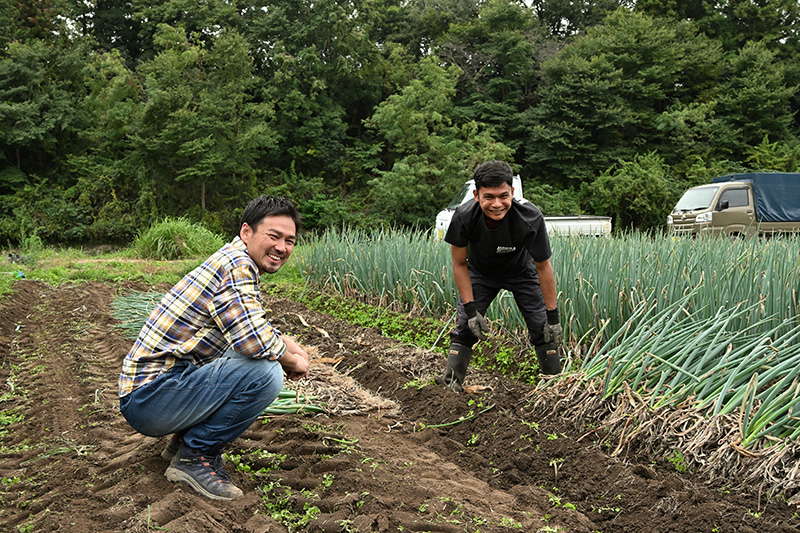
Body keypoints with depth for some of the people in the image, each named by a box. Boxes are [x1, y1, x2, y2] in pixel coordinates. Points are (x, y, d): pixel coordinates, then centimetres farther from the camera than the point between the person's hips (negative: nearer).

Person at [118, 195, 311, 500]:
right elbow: (253, 341, -28)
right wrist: (294, 362, -8)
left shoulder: (242, 266, 14)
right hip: (148, 399, -10)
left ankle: (185, 437, 15)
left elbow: (253, 326, 29)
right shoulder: (236, 264, -17)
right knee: (265, 372, -24)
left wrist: (286, 343, 10)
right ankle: (195, 456, -7)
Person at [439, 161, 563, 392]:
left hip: (521, 272, 0)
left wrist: (553, 317, -18)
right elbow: (459, 264, -18)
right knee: (465, 327, -8)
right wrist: (470, 310, -22)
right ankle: (450, 385, 3)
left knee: (543, 328, -4)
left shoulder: (530, 217, -36)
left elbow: (543, 267, -22)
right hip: (480, 273, 1)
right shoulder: (464, 217, -34)